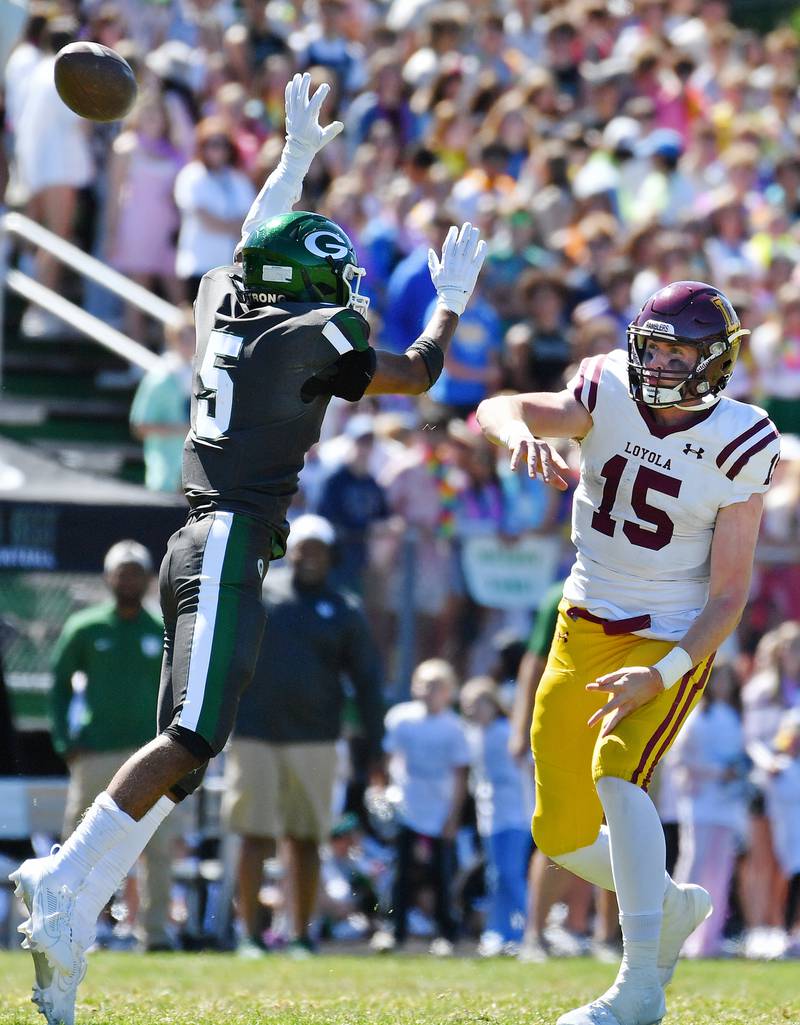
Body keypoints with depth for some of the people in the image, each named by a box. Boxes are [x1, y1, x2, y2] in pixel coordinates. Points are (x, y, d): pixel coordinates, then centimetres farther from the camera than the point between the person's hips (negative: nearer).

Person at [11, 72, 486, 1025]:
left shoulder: (222, 304, 15)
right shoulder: (308, 338, -5)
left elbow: (247, 252, 40)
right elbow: (417, 373, 11)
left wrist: (294, 161, 50)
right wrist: (452, 297, 27)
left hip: (201, 547, 9)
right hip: (227, 549, -9)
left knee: (184, 751, 6)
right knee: (189, 741, -16)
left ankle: (66, 910, -1)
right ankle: (64, 883, -23)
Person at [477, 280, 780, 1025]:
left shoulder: (737, 447, -14)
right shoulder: (610, 396, -8)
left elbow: (728, 596, -12)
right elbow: (495, 411, -23)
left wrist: (661, 678, -25)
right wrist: (520, 435, -48)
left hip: (673, 641, -4)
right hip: (584, 630, 4)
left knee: (615, 766, -31)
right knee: (562, 838, 6)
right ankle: (672, 906, 37)